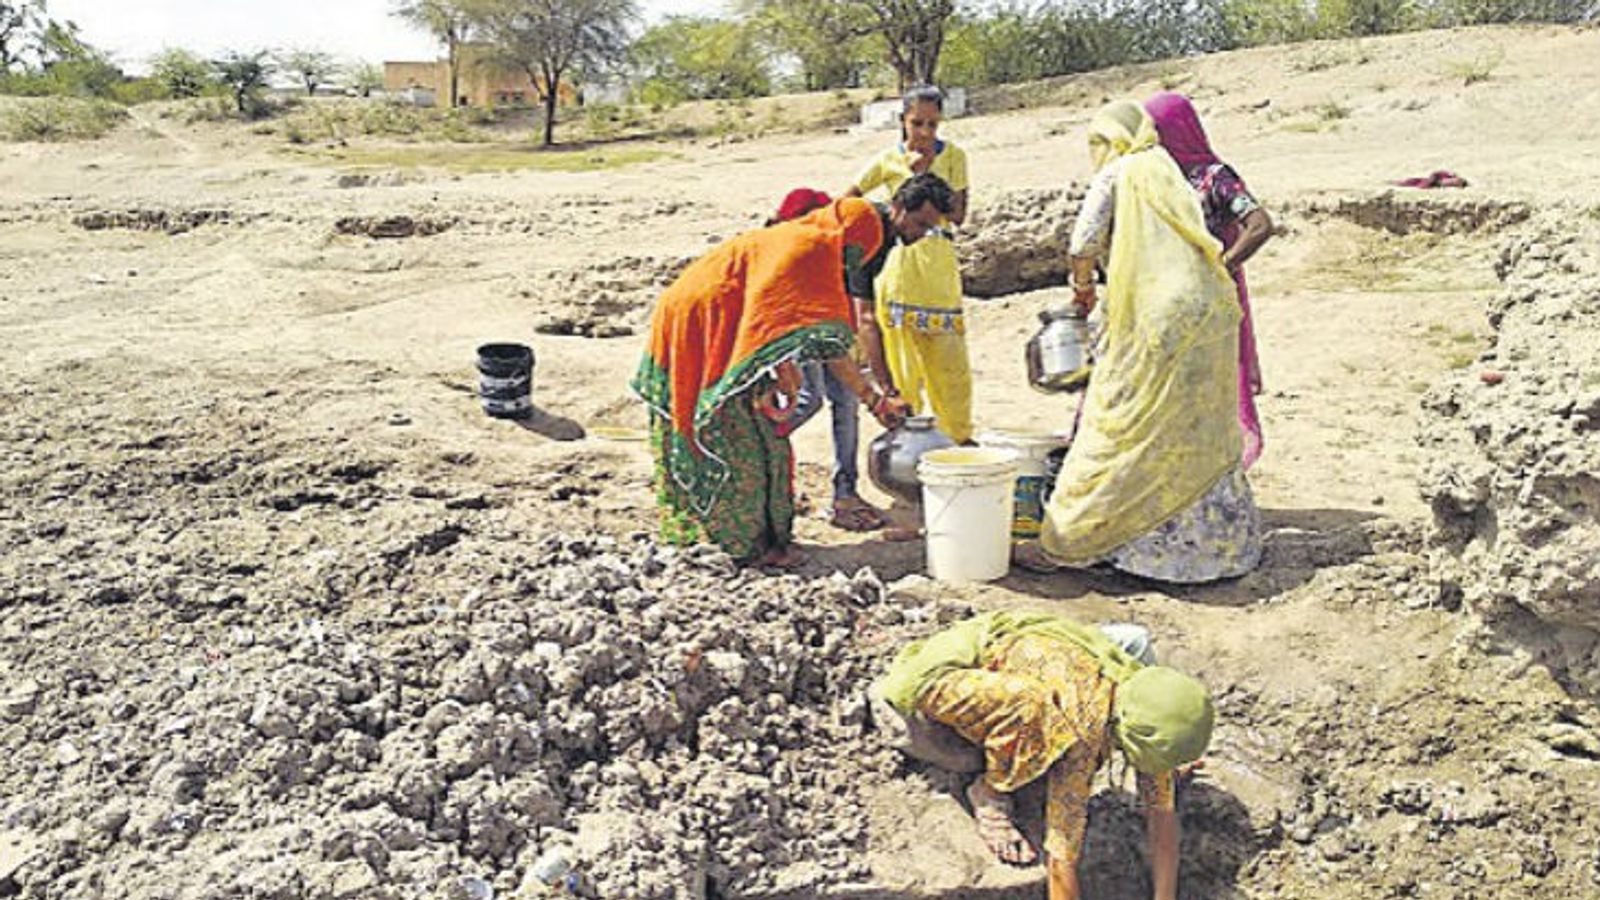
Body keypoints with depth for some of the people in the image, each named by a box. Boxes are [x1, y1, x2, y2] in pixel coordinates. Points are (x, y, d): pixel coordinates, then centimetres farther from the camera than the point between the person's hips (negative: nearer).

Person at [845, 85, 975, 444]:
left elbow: (958, 215, -3)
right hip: (898, 262, -1)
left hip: (939, 265, 1)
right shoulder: (887, 161, 4)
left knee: (949, 358, 3)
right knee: (901, 357, -1)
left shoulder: (952, 157, 6)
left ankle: (958, 437, 17)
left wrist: (926, 175, -10)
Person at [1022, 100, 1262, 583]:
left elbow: (1084, 246, -6)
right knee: (1202, 437, 16)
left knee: (1115, 433, -5)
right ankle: (1224, 541, 25)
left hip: (1155, 322, -7)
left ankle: (1063, 543, 1)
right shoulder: (1170, 175, 21)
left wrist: (1082, 286, 15)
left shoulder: (1117, 175, 2)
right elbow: (1199, 248, 19)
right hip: (1208, 316, 7)